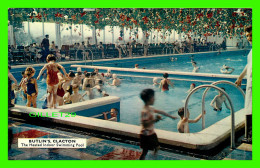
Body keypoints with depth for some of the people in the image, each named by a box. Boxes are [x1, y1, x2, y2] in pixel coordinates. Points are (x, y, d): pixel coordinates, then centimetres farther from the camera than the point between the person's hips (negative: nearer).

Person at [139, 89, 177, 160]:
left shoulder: (150, 108, 6)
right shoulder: (144, 111, -24)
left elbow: (160, 112, 17)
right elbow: (144, 124, -30)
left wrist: (171, 116, 26)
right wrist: (154, 120, -36)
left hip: (151, 133, 10)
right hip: (146, 135, -9)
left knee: (157, 147, 22)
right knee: (145, 152, -2)